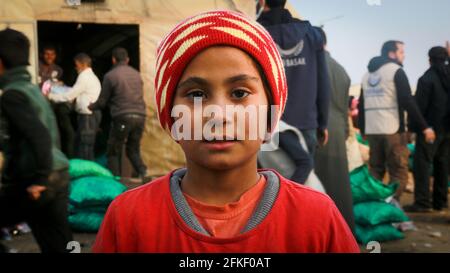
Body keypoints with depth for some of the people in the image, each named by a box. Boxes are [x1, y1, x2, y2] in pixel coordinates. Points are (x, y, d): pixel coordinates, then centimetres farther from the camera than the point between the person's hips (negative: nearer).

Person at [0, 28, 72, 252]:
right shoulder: (30, 88, 14)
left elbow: (39, 136, -24)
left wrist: (38, 180, -21)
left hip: (29, 183, -8)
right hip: (58, 175, 8)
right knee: (58, 245, 12)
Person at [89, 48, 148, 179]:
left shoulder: (110, 76, -2)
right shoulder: (136, 74, 13)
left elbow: (102, 101, 3)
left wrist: (91, 107, 24)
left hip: (122, 117, -4)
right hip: (140, 115, 5)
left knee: (114, 152, 10)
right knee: (134, 150, 15)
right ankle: (143, 173, -5)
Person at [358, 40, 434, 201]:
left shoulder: (367, 75, 17)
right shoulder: (396, 71, -4)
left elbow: (361, 105, 18)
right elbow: (408, 102, -12)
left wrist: (362, 129, 24)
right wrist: (424, 127, -9)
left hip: (371, 131, 7)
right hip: (393, 130, -7)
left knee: (375, 170, 14)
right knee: (399, 172, -2)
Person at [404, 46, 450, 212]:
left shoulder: (427, 78, -10)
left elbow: (419, 105, -12)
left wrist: (413, 126, -8)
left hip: (430, 127, -6)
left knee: (422, 163, -5)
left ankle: (422, 202, -11)